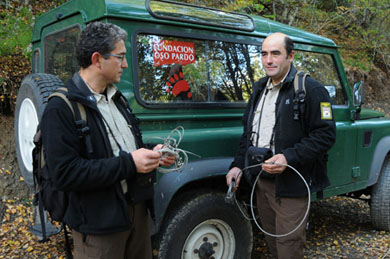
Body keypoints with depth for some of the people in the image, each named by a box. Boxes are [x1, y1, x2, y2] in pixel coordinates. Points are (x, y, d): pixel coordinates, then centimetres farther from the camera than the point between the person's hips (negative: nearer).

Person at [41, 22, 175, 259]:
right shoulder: (61, 109, -16)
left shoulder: (116, 98, 10)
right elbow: (65, 174, -23)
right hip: (99, 222, -7)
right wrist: (128, 163, -25)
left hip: (137, 208, 8)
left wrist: (152, 155, 0)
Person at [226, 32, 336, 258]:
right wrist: (238, 165, 9)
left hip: (291, 186, -7)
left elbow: (326, 134, -16)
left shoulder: (311, 89, -11)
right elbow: (248, 132, 19)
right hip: (262, 180, 7)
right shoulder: (260, 89, 13)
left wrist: (289, 158, -25)